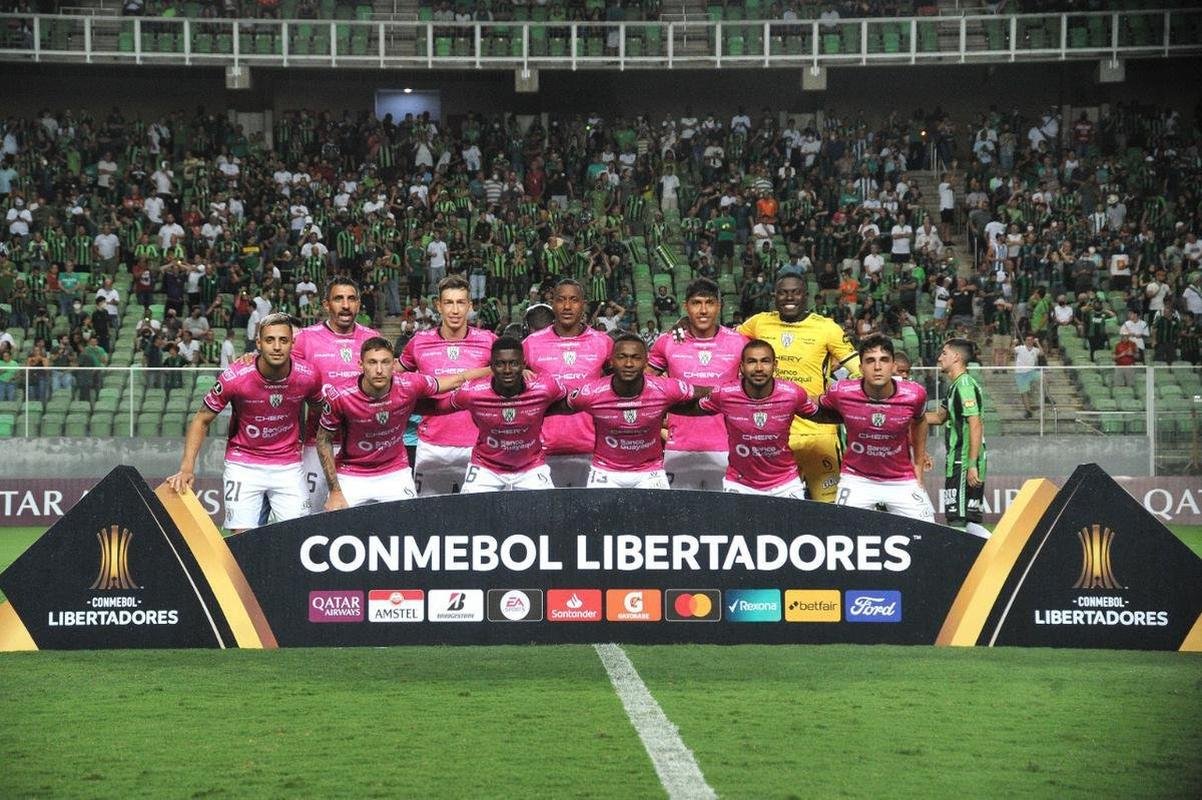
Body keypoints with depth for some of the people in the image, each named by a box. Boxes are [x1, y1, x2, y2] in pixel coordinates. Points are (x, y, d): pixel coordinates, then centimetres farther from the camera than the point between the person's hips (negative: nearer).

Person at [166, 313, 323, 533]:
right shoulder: (234, 378, -18)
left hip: (289, 465, 2)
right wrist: (187, 467, -16)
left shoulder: (308, 376, -12)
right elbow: (202, 420, -5)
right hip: (243, 464, -2)